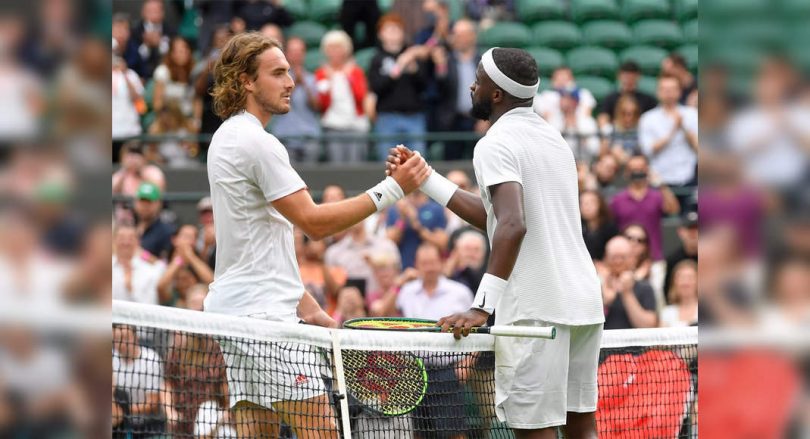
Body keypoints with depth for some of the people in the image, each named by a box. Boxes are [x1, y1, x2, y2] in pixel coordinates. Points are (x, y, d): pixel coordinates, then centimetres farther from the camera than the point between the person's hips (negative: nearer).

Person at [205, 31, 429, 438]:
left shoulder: (227, 138, 19)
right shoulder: (258, 143, -14)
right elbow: (314, 221, -17)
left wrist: (305, 305, 21)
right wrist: (391, 190, -17)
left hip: (233, 306, 10)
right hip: (262, 312, -10)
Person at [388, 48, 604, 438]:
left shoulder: (496, 144, -9)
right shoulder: (552, 138, 18)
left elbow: (513, 226, -24)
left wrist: (482, 307, -28)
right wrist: (425, 179, 25)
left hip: (536, 309, -9)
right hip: (584, 301, 9)